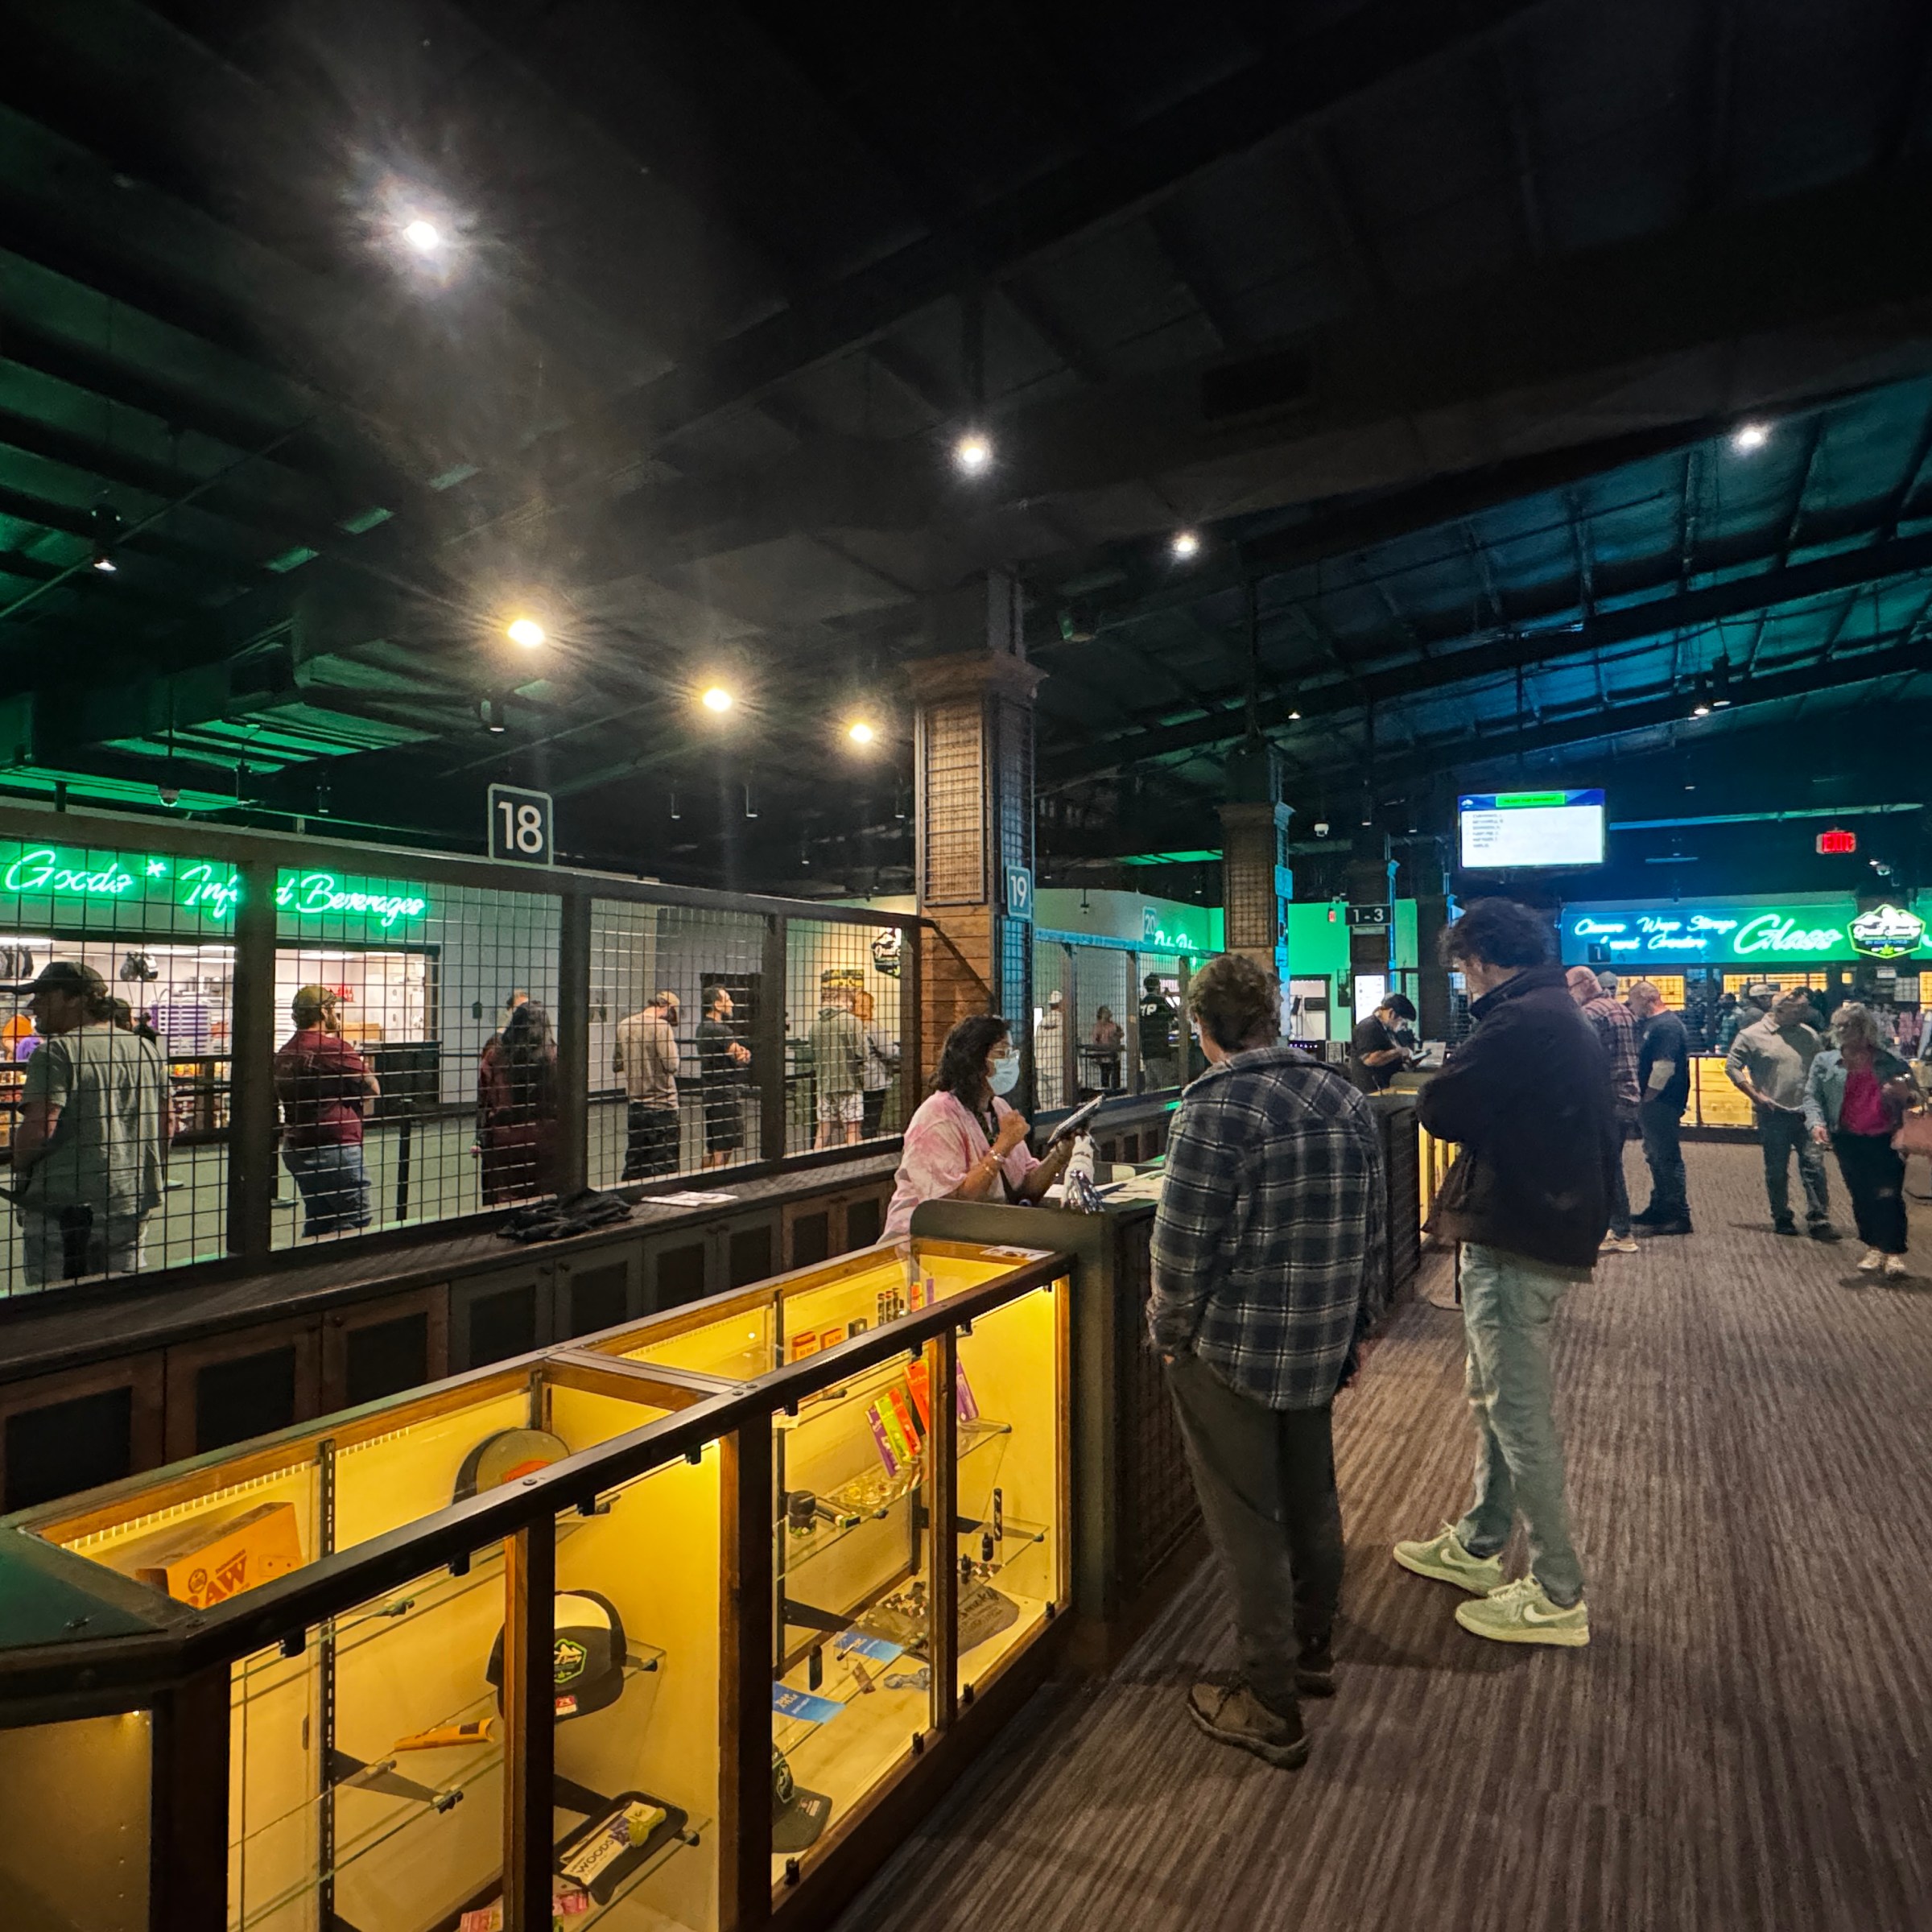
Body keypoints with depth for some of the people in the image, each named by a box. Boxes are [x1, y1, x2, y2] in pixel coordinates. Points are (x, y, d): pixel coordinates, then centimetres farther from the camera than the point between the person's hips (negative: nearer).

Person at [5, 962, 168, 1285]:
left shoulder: (58, 1052, -11)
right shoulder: (146, 1049, 8)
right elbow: (164, 1126, 13)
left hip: (63, 1202, -6)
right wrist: (152, 1179, 24)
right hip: (132, 1201, 6)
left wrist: (19, 1165, 0)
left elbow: (38, 1129, -19)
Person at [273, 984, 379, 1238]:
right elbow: (373, 1088, -10)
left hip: (295, 1148, 9)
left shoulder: (284, 1052, 9)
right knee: (355, 1222, 0)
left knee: (317, 1223, 16)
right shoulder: (334, 1048, -16)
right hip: (334, 1148, -9)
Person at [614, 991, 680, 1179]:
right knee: (664, 1163, 2)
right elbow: (672, 1065, -18)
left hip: (634, 1104, 6)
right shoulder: (662, 1026, -15)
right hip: (661, 1104, -6)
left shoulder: (623, 1026, 6)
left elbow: (616, 1065, 12)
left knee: (634, 1161, 15)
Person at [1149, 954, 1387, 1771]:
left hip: (1232, 1347, -7)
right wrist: (1358, 1323, 19)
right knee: (1311, 1501, 23)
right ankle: (1311, 1652, 43)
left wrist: (1170, 1327, -3)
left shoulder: (1218, 1105, -20)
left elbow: (1183, 1242, -19)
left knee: (1248, 1522, 8)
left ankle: (1270, 1707, 21)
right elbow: (1375, 1225, 9)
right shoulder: (1345, 1095, 2)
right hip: (1323, 1345, 7)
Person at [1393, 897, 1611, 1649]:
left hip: (1515, 1240, -11)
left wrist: (1438, 1086, -1)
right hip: (1557, 1227, 11)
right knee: (1494, 1397, 20)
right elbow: (1598, 1131, 22)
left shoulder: (1518, 1022, -19)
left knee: (1519, 1413, 0)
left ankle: (1557, 1596, 12)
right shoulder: (1568, 1019, 15)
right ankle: (1478, 1544, 35)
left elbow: (1442, 1110, -20)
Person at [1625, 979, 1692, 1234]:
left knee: (1668, 1158, -5)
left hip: (1661, 1105, -10)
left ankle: (1680, 1216, 0)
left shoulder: (1667, 1026, -16)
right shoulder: (1649, 1024, 15)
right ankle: (1659, 1210, 27)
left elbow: (1663, 1068, -23)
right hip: (1650, 1103, 10)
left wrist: (1646, 1100, -17)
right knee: (1656, 1158, 17)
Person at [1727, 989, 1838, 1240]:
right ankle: (1782, 1219, 21)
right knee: (1777, 1170, 7)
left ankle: (1818, 1221, 4)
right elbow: (1732, 1067, -5)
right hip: (1774, 1114, -3)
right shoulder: (1752, 1035, -5)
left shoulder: (1808, 1034, 8)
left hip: (1807, 1113, 3)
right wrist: (1757, 1096, -10)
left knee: (1814, 1165, -2)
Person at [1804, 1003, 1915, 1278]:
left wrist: (1906, 1095, -12)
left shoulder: (1891, 1062, 5)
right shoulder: (1825, 1062, 7)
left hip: (1887, 1139, -1)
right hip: (1849, 1142, 1)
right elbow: (1812, 1096, 4)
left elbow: (1915, 1098, 12)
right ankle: (1874, 1248, 21)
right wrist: (1816, 1123, -15)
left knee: (1889, 1194, -7)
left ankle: (1895, 1252, 4)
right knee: (1861, 1196, 6)